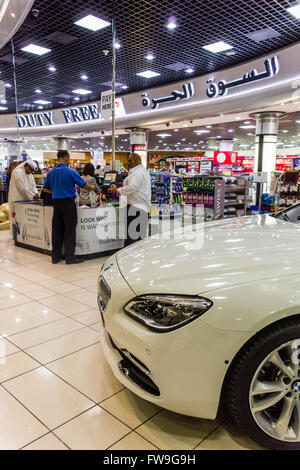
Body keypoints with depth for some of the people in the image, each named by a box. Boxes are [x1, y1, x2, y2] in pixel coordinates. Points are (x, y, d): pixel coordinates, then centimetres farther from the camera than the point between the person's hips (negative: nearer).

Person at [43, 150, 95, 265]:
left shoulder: (51, 173, 7)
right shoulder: (70, 172, -10)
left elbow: (46, 188, 14)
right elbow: (83, 185, -3)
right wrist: (91, 188, 16)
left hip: (56, 202, 6)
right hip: (68, 202, -6)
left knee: (57, 229, 11)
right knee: (70, 230, -1)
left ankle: (55, 256, 17)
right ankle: (70, 257, 2)